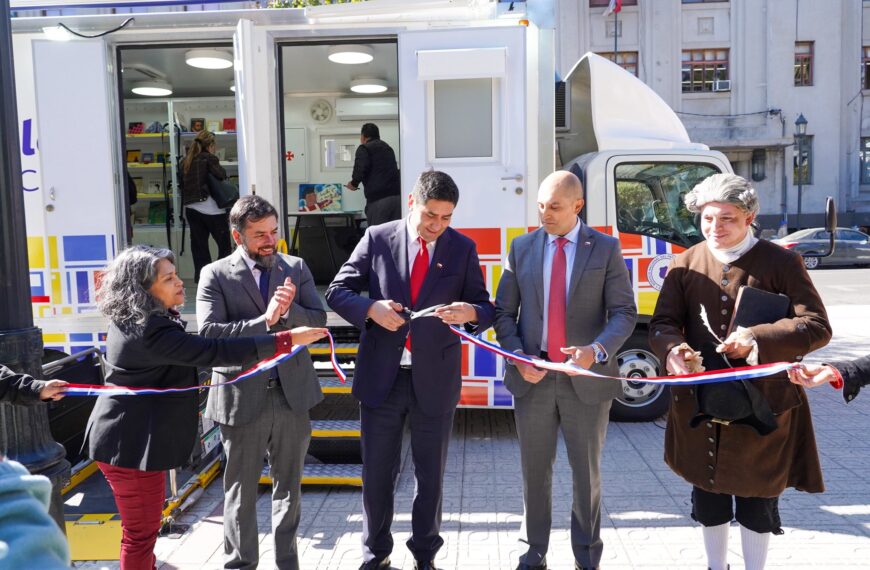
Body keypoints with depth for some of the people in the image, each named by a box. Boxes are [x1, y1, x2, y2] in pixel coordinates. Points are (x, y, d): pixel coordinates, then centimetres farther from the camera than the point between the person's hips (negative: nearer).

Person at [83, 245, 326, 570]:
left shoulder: (130, 321, 5)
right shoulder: (152, 331, -28)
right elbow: (214, 351, -33)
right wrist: (286, 339, -33)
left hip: (128, 438, 11)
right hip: (132, 445, -11)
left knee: (141, 528, 25)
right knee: (141, 533, 5)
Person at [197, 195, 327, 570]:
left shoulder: (296, 268, 4)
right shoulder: (216, 275, -6)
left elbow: (318, 321, -3)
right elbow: (208, 333, -18)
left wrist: (288, 309, -22)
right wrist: (265, 320, -24)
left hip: (291, 394, 3)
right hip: (242, 397, -3)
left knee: (289, 484, 17)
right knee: (241, 490, 13)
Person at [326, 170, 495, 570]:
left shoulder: (463, 248, 0)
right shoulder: (377, 238, -2)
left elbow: (485, 308, 3)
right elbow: (337, 291, 1)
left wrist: (470, 312, -21)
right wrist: (371, 308, -18)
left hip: (435, 379, 1)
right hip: (381, 376, 0)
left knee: (431, 475, 14)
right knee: (377, 473, 12)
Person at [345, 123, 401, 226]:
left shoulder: (364, 148, 3)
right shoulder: (388, 148, 24)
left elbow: (361, 169, -9)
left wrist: (354, 183, 9)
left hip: (378, 198, -6)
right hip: (397, 196, 6)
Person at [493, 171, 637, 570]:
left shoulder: (605, 248, -1)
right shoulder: (522, 247, 5)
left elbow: (624, 312, -6)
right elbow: (504, 311, 5)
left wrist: (598, 349, -25)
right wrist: (517, 356, -11)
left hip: (586, 379, -1)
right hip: (533, 378, 2)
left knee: (587, 473, 12)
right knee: (534, 471, 13)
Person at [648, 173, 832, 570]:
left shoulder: (781, 263, -7)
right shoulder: (686, 264, 1)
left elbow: (817, 326, -12)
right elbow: (662, 324, 0)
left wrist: (759, 338, -29)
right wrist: (673, 349, -24)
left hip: (762, 405, -3)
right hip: (699, 405, 3)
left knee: (757, 500, 12)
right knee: (707, 495, 17)